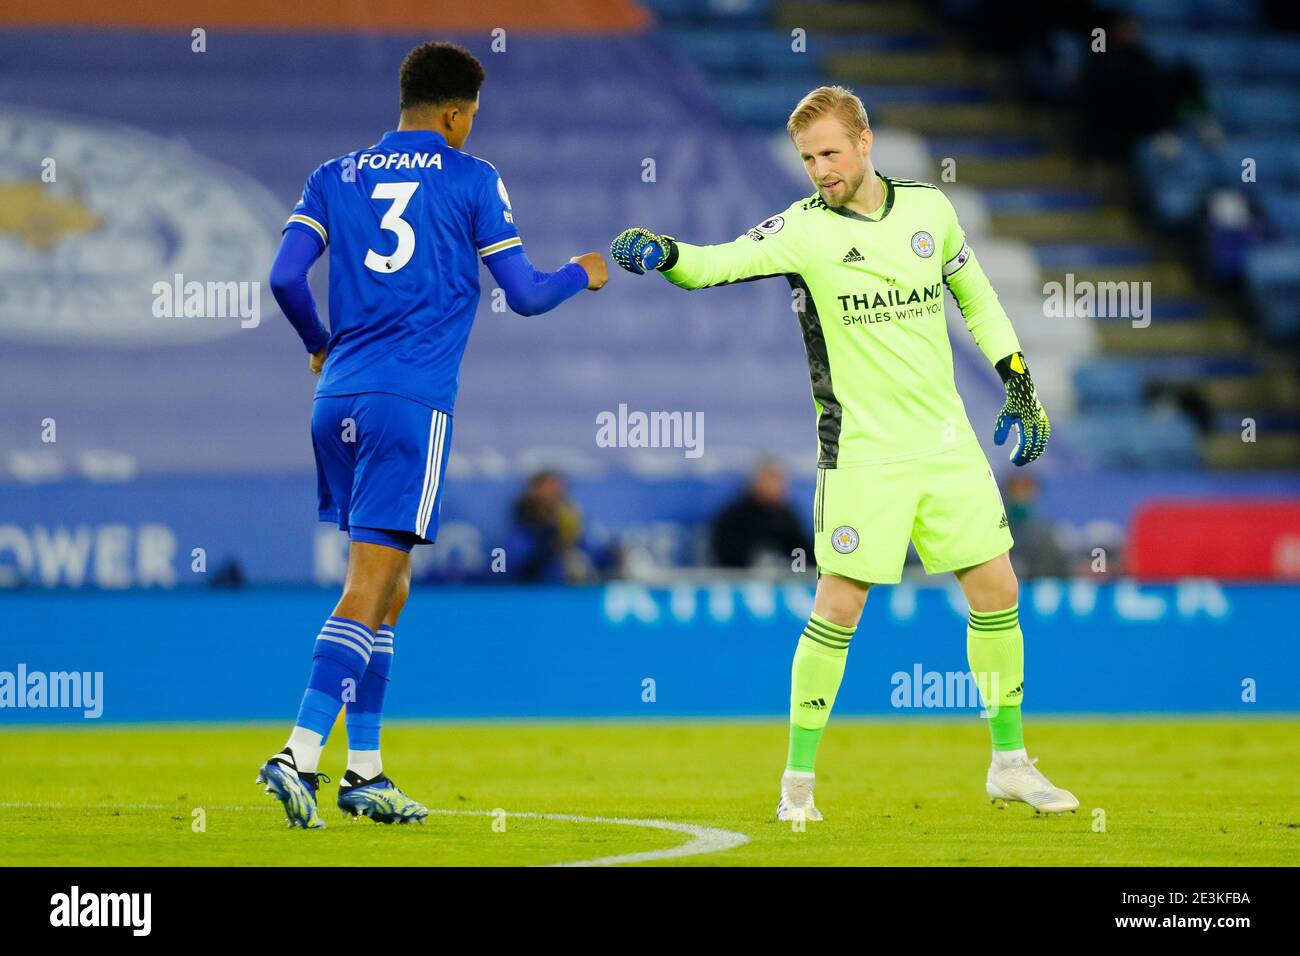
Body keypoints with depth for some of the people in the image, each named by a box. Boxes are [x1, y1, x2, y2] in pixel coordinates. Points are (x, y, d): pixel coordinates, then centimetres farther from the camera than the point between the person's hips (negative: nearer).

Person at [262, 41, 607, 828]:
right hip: (413, 401, -5)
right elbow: (524, 295, 4)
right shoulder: (472, 180, 2)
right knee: (367, 590, -8)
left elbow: (286, 276, 3)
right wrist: (582, 276, 24)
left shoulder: (336, 178, 13)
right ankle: (300, 756, -20)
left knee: (390, 587, 16)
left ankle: (365, 771, 16)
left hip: (339, 399, 5)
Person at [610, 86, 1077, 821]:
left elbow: (976, 294, 17)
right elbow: (717, 263, -24)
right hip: (862, 450, -4)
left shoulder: (929, 208, 3)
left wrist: (1021, 386, 15)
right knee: (839, 606, -9)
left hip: (948, 440, 4)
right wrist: (664, 254, -45)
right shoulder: (803, 229, -10)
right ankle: (798, 780, 2)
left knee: (996, 590, 5)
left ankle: (1011, 765, 20)